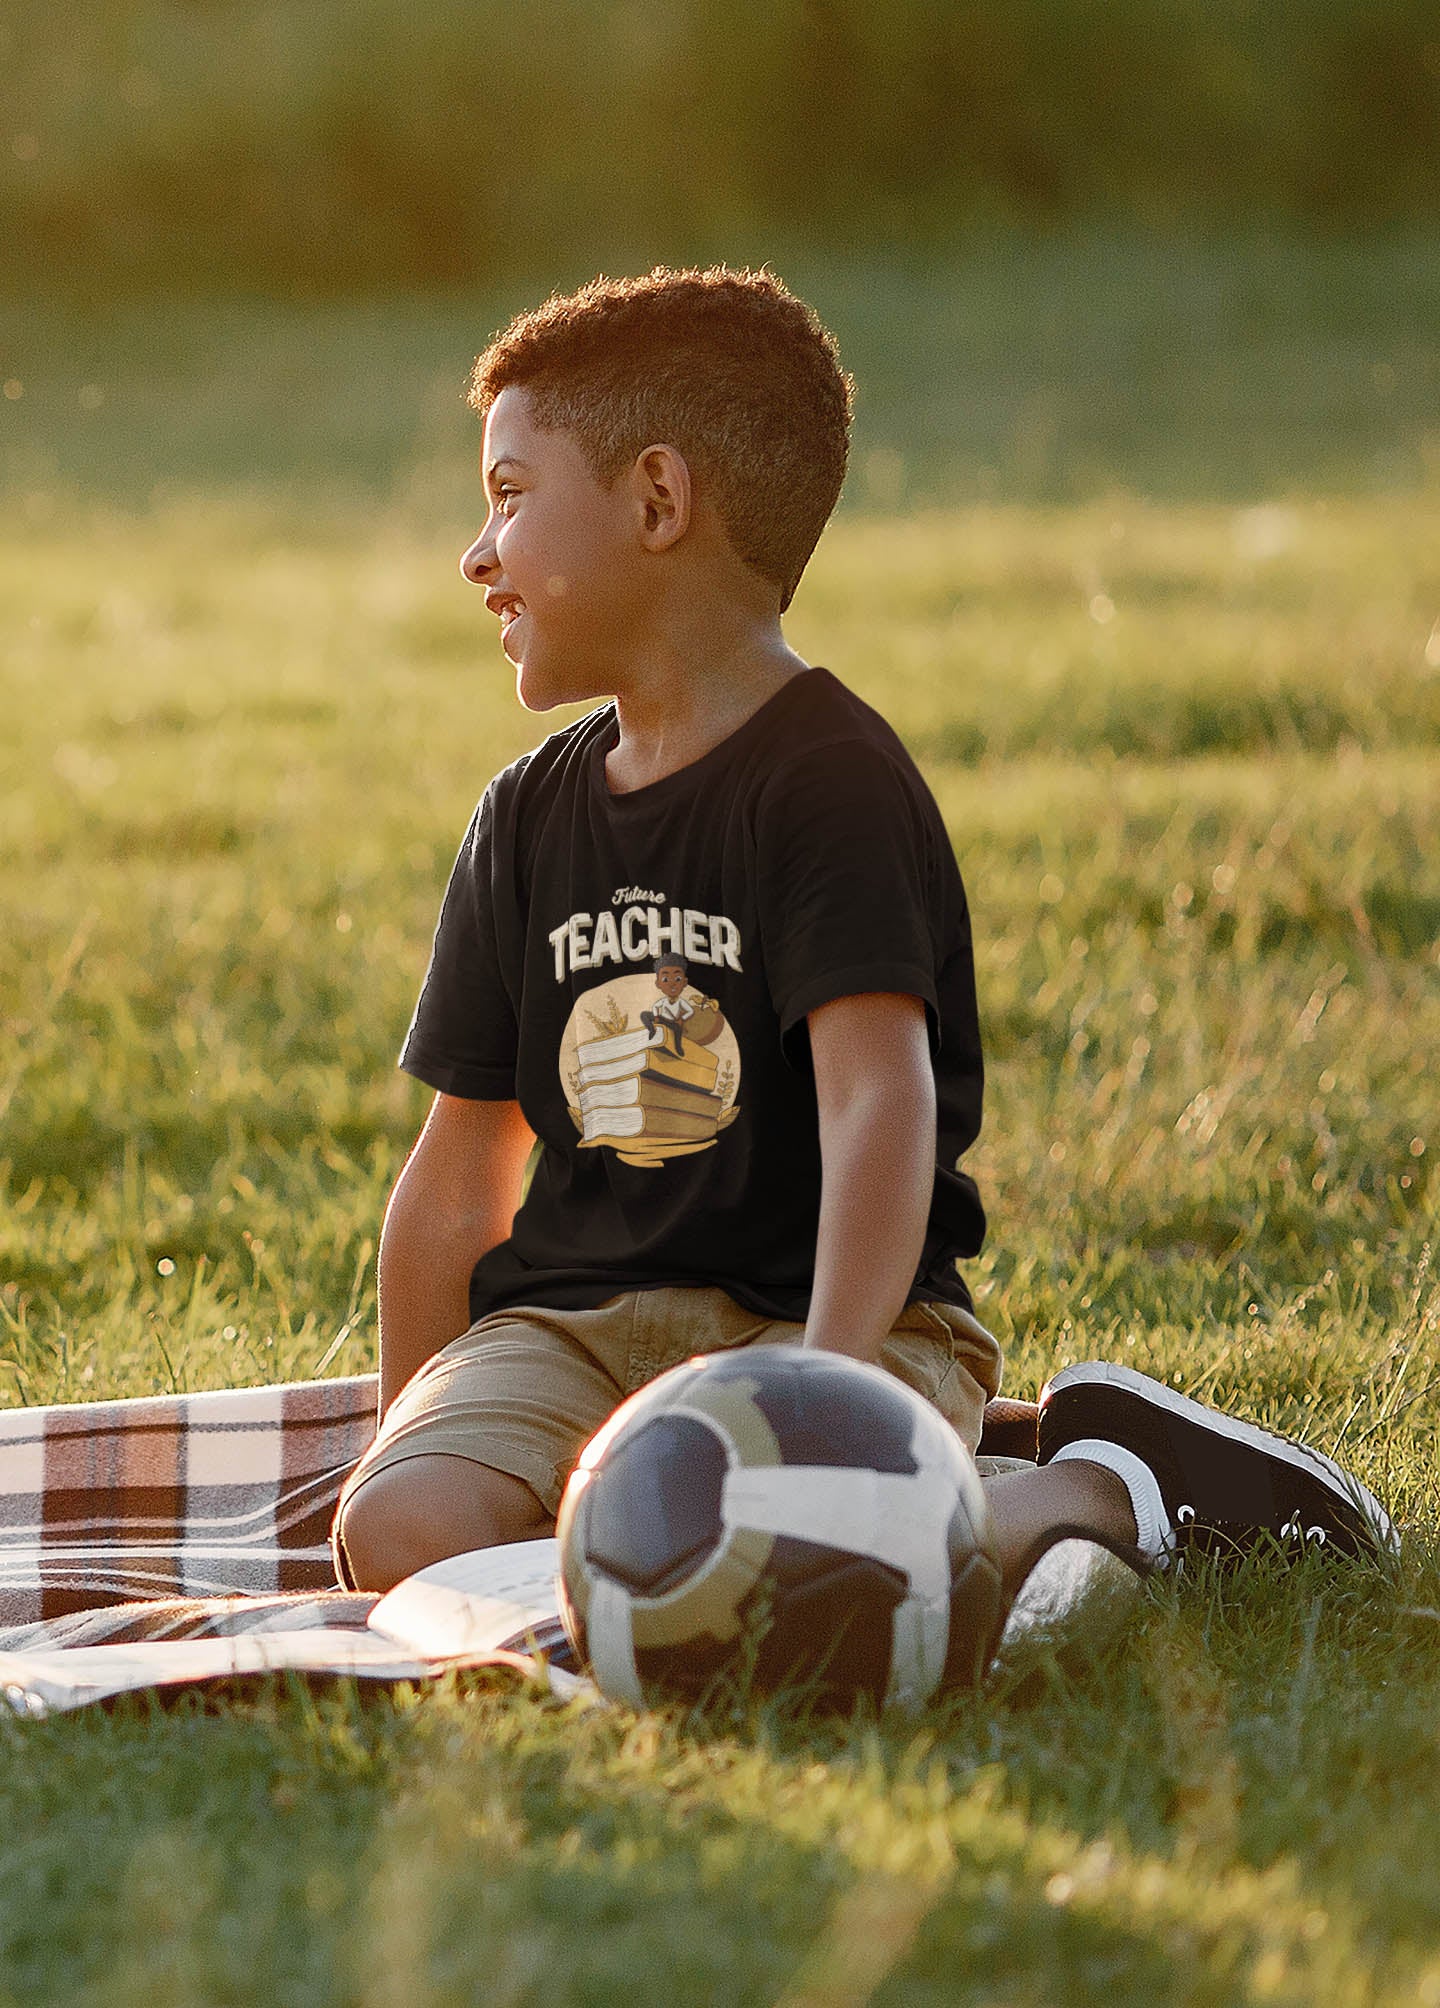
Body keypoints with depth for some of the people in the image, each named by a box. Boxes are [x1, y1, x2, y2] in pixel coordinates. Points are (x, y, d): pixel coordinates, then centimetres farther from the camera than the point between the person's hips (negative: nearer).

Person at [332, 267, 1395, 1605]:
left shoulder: (828, 781, -9)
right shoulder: (528, 819, 13)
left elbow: (881, 1104, -21)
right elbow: (460, 1179, 17)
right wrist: (410, 1441, 13)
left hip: (828, 1312, -6)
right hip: (571, 1321, 7)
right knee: (402, 1533, -24)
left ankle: (1106, 1488, -6)